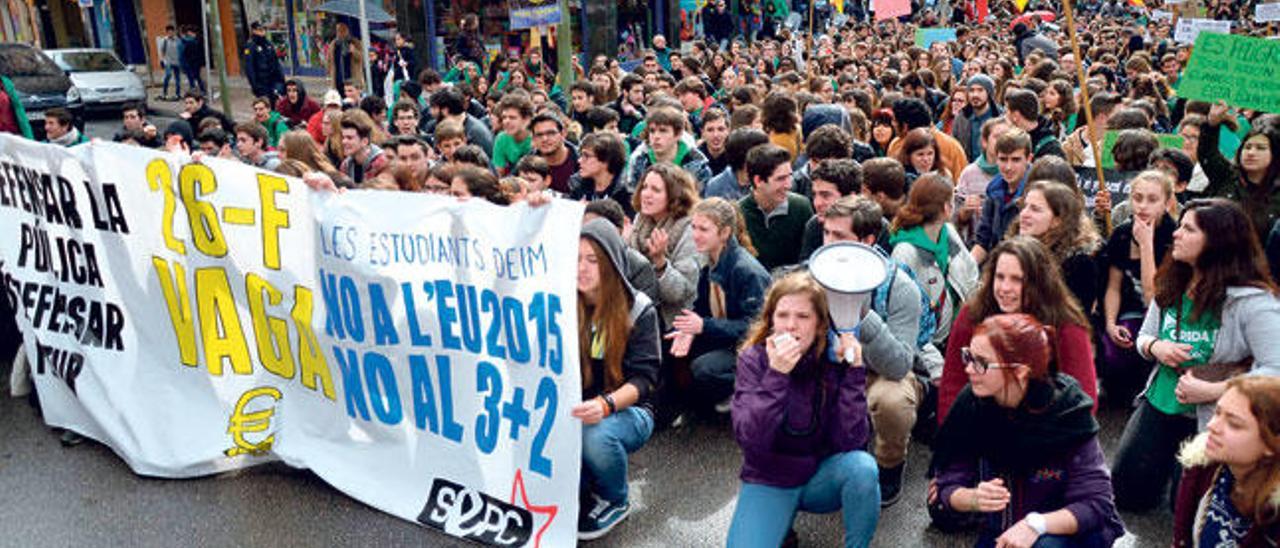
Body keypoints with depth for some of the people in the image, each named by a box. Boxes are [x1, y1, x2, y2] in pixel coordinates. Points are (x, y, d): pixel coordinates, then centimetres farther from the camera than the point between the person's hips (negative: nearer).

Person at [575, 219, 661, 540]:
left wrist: (606, 403, -29)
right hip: (574, 408, 3)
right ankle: (582, 492, 1)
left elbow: (643, 377, -12)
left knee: (596, 436, -36)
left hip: (627, 410, -2)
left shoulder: (638, 309, -6)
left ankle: (615, 501, -2)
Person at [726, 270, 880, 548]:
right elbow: (750, 440, -25)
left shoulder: (836, 359, -13)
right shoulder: (754, 358, -14)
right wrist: (776, 375, -35)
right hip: (768, 481, -1)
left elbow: (849, 441, -20)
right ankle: (782, 525, 9)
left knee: (862, 466, -30)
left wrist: (855, 371, -27)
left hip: (823, 475, 1)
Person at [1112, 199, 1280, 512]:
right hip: (1160, 403, 6)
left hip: (1212, 419, -6)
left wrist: (1212, 391, -29)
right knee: (1126, 493, 12)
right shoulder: (1172, 286, -1)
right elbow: (1144, 337, 11)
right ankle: (1173, 455, 38)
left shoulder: (1253, 302, -21)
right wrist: (1155, 346, -11)